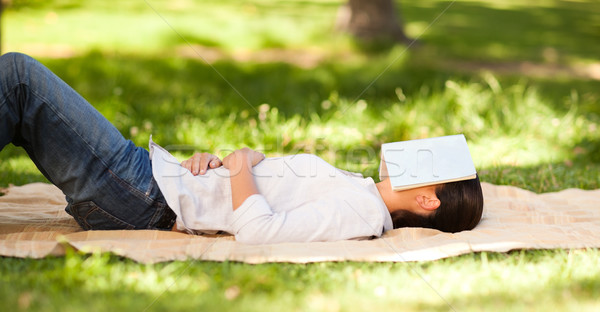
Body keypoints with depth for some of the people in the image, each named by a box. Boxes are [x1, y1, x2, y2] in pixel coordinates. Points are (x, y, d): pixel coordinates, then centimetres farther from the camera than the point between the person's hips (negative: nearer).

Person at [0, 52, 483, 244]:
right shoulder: (352, 189, 13)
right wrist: (210, 160, 1)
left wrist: (242, 162, -13)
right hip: (157, 170, 9)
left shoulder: (362, 210, -16)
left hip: (145, 199, -9)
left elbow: (257, 230, -29)